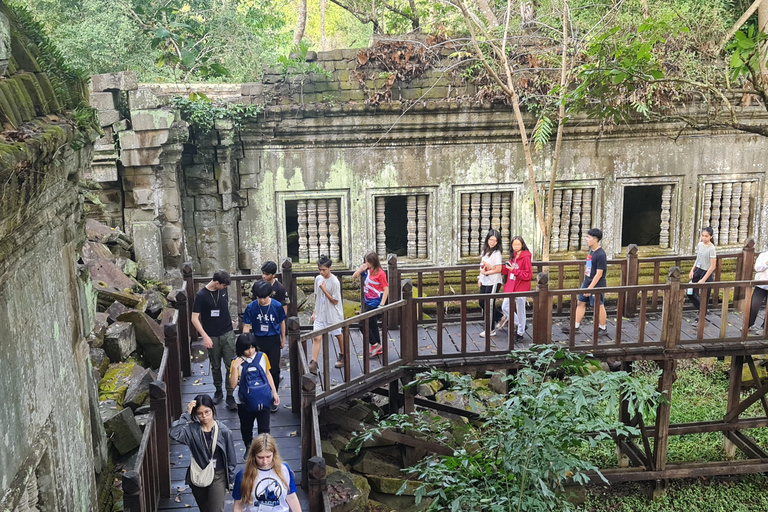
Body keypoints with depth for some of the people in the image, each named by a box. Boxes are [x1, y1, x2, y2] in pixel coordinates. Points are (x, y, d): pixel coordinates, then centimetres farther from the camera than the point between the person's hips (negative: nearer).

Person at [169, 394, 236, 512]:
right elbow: (174, 434, -31)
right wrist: (187, 414, -27)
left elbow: (230, 458, -3)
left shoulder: (223, 431, -12)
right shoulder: (192, 429, -10)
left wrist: (230, 479, 1)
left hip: (217, 477, -2)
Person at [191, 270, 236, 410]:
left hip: (228, 334, 3)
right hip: (212, 337, -3)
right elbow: (195, 318, -13)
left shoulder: (223, 290, -1)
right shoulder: (201, 295, -14)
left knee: (230, 366, -3)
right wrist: (205, 336, -18)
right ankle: (218, 392, 31)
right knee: (215, 367, 12)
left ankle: (230, 396, 2)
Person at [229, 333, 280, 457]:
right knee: (246, 427, 18)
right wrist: (234, 367, -24)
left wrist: (274, 392, 7)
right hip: (245, 402, 0)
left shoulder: (262, 357, -5)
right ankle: (249, 448, 40)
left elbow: (268, 374, 8)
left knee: (264, 428, 4)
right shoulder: (237, 362, -10)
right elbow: (233, 384, -13)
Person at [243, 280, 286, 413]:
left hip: (274, 341, 0)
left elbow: (282, 322, 3)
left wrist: (283, 340, 10)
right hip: (258, 341, 0)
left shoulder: (277, 306, -11)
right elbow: (246, 326, -6)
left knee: (274, 369, 4)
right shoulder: (251, 307, -12)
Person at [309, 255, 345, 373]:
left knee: (338, 335, 14)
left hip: (333, 315, -4)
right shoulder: (318, 279, 2)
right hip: (320, 314, 4)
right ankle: (313, 363, -9)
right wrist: (314, 312, 12)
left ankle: (342, 356, 37)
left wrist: (324, 289, -22)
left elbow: (335, 301, -16)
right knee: (317, 337, -7)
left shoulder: (335, 282, -17)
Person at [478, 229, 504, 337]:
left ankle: (491, 330, 11)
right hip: (484, 282, 8)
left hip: (493, 282, -8)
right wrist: (480, 278, 14)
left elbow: (498, 269, -17)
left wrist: (486, 272, -16)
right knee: (482, 304, 12)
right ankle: (500, 318, 28)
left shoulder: (497, 253, -14)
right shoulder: (485, 251, 10)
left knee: (489, 305, -1)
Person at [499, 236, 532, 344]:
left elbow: (528, 275, -19)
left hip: (521, 288, -8)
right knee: (505, 307, 9)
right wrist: (501, 268, 1)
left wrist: (514, 270, -23)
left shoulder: (525, 257, -15)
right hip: (511, 287, 8)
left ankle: (520, 333, 19)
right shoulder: (513, 256, 9)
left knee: (520, 311, 4)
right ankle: (520, 324, 27)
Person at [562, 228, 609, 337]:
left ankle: (603, 328, 20)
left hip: (597, 285, -9)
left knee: (599, 306, 5)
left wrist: (590, 288, -22)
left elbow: (599, 274, -22)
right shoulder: (591, 250, 5)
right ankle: (575, 326, 21)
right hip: (587, 283, 9)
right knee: (581, 303, 12)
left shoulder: (600, 255, -22)